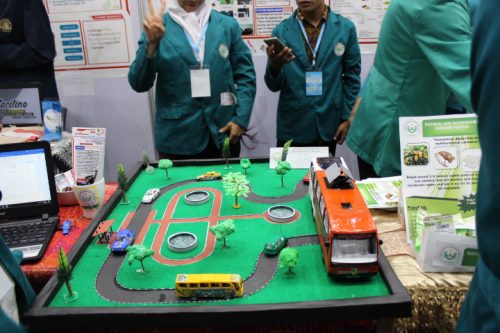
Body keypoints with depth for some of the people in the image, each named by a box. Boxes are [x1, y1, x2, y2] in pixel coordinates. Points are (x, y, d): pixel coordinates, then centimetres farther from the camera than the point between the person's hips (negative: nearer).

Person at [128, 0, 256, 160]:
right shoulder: (158, 27, -1)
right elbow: (139, 84, -5)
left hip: (223, 133, 2)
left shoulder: (228, 25, 3)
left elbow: (245, 74, 4)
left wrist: (241, 118, -6)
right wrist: (151, 43, -18)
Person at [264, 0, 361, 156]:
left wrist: (347, 118, 2)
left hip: (328, 126, 1)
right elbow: (274, 85, -3)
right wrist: (275, 65, -23)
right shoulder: (281, 31, -3)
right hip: (292, 126, 0)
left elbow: (351, 77, 5)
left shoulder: (345, 27, -1)